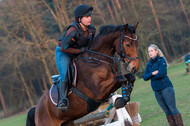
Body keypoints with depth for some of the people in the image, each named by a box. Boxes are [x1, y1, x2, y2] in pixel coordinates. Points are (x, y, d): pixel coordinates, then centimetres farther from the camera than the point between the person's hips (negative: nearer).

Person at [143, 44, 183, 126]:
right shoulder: (149, 64, 12)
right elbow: (145, 77, 3)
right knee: (167, 111, 6)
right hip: (157, 91, 6)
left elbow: (162, 73, -18)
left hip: (166, 88, -6)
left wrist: (150, 76, -4)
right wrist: (152, 73, -13)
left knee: (173, 109, -6)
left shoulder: (161, 60, -4)